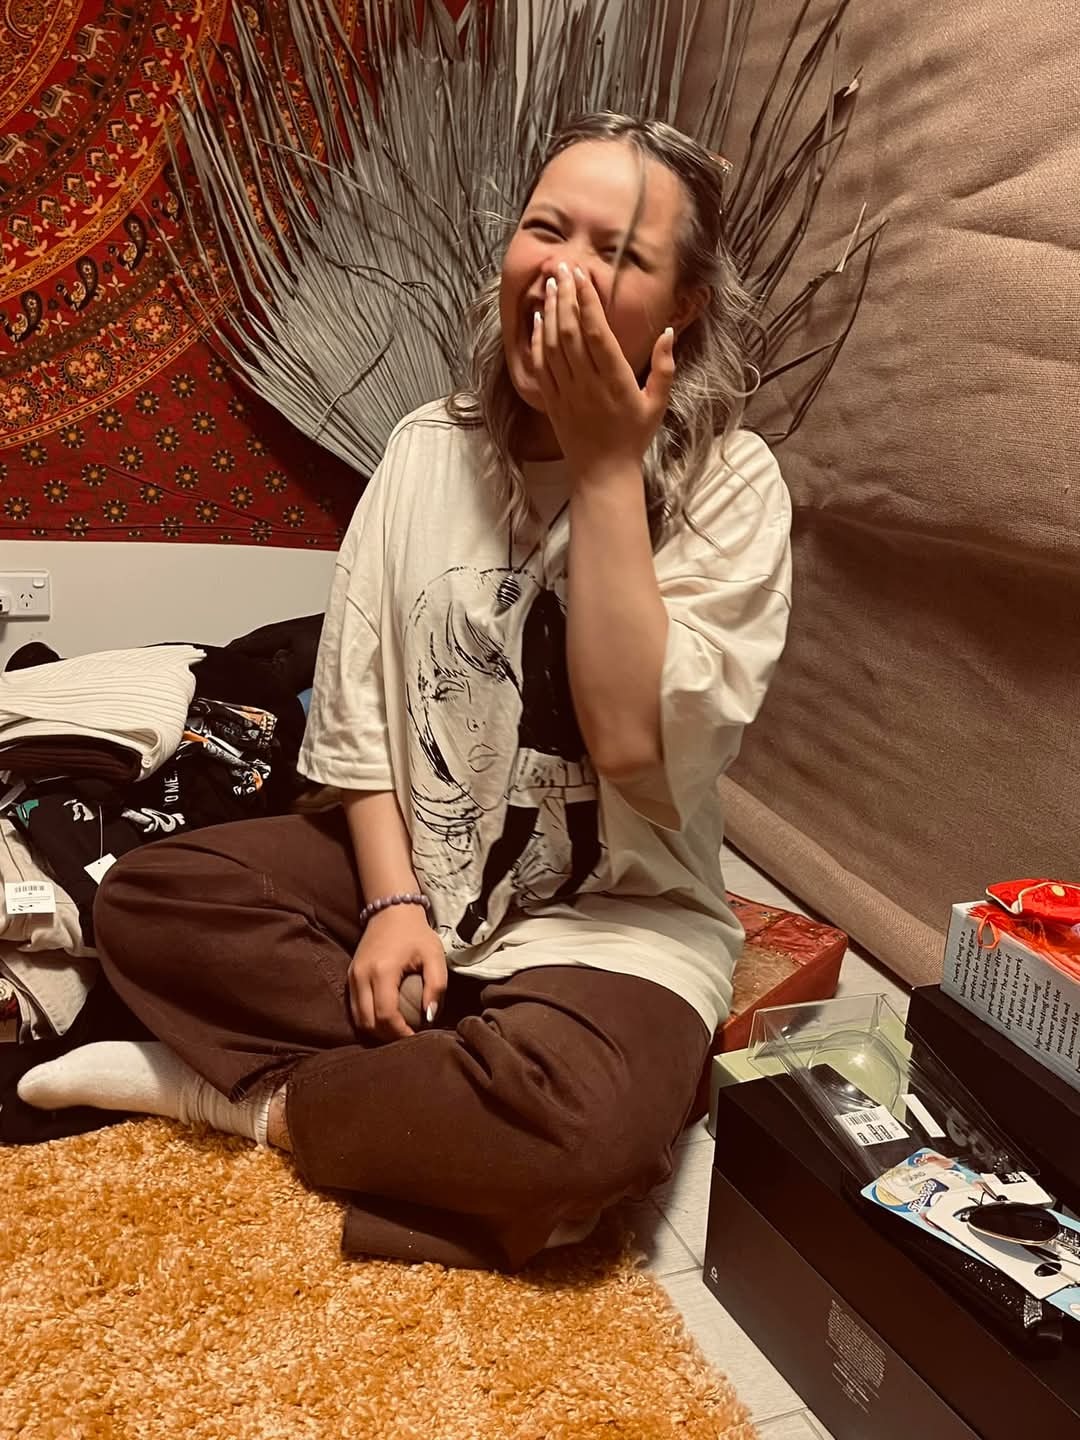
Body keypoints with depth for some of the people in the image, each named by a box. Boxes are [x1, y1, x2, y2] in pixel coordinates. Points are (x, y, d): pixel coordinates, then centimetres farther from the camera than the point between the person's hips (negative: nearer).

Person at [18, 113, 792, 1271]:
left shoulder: (728, 487, -12)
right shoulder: (429, 447, -1)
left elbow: (633, 741, -25)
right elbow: (358, 708, 0)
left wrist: (606, 465, -24)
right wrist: (392, 899, -13)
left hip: (617, 912, -3)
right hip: (409, 867, 4)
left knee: (584, 1124, -32)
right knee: (144, 898, -14)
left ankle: (239, 1097, -9)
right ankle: (442, 1090, -12)